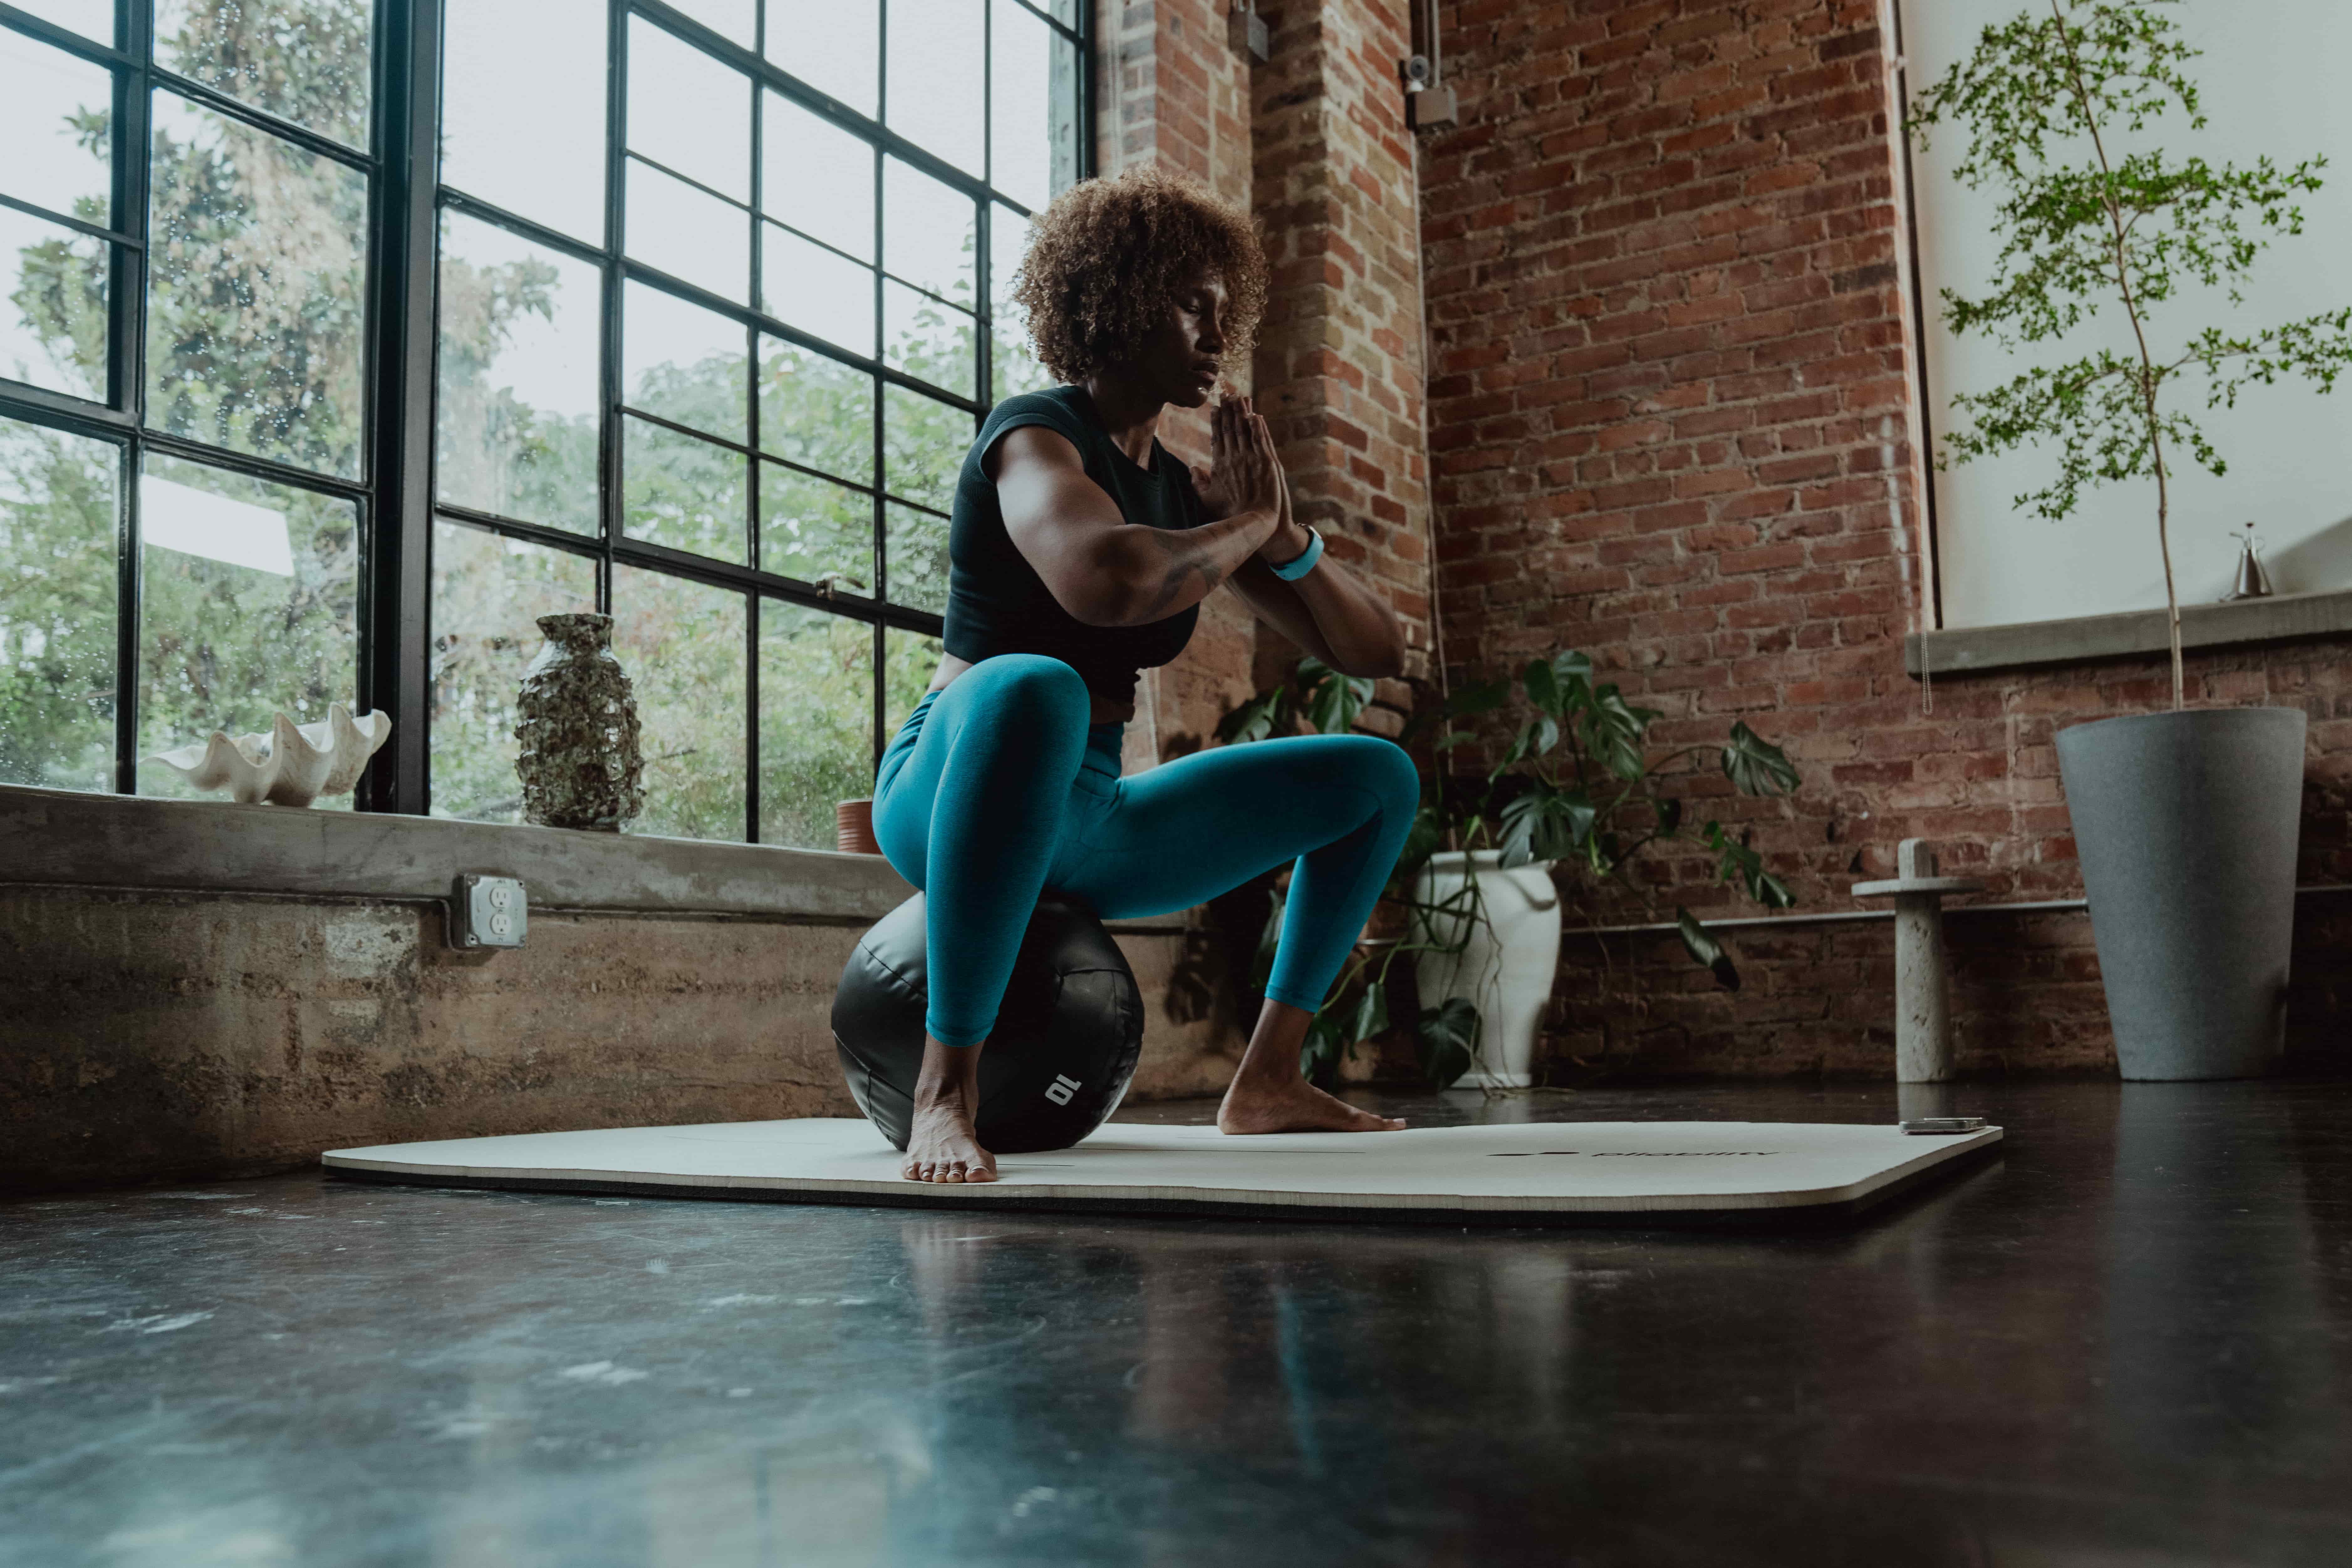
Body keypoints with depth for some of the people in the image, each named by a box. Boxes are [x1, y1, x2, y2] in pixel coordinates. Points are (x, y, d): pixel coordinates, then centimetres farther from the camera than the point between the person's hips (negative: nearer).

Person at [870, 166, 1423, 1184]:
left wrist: (1281, 533, -6)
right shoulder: (1036, 437, -10)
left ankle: (1266, 1082, 9)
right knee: (1033, 689, -43)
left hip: (1085, 823, 8)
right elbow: (1107, 582, -36)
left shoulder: (1183, 491, 12)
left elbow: (1373, 652, 12)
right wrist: (1246, 524, -17)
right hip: (955, 792, -8)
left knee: (1378, 778, 13)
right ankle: (945, 1091, -38)